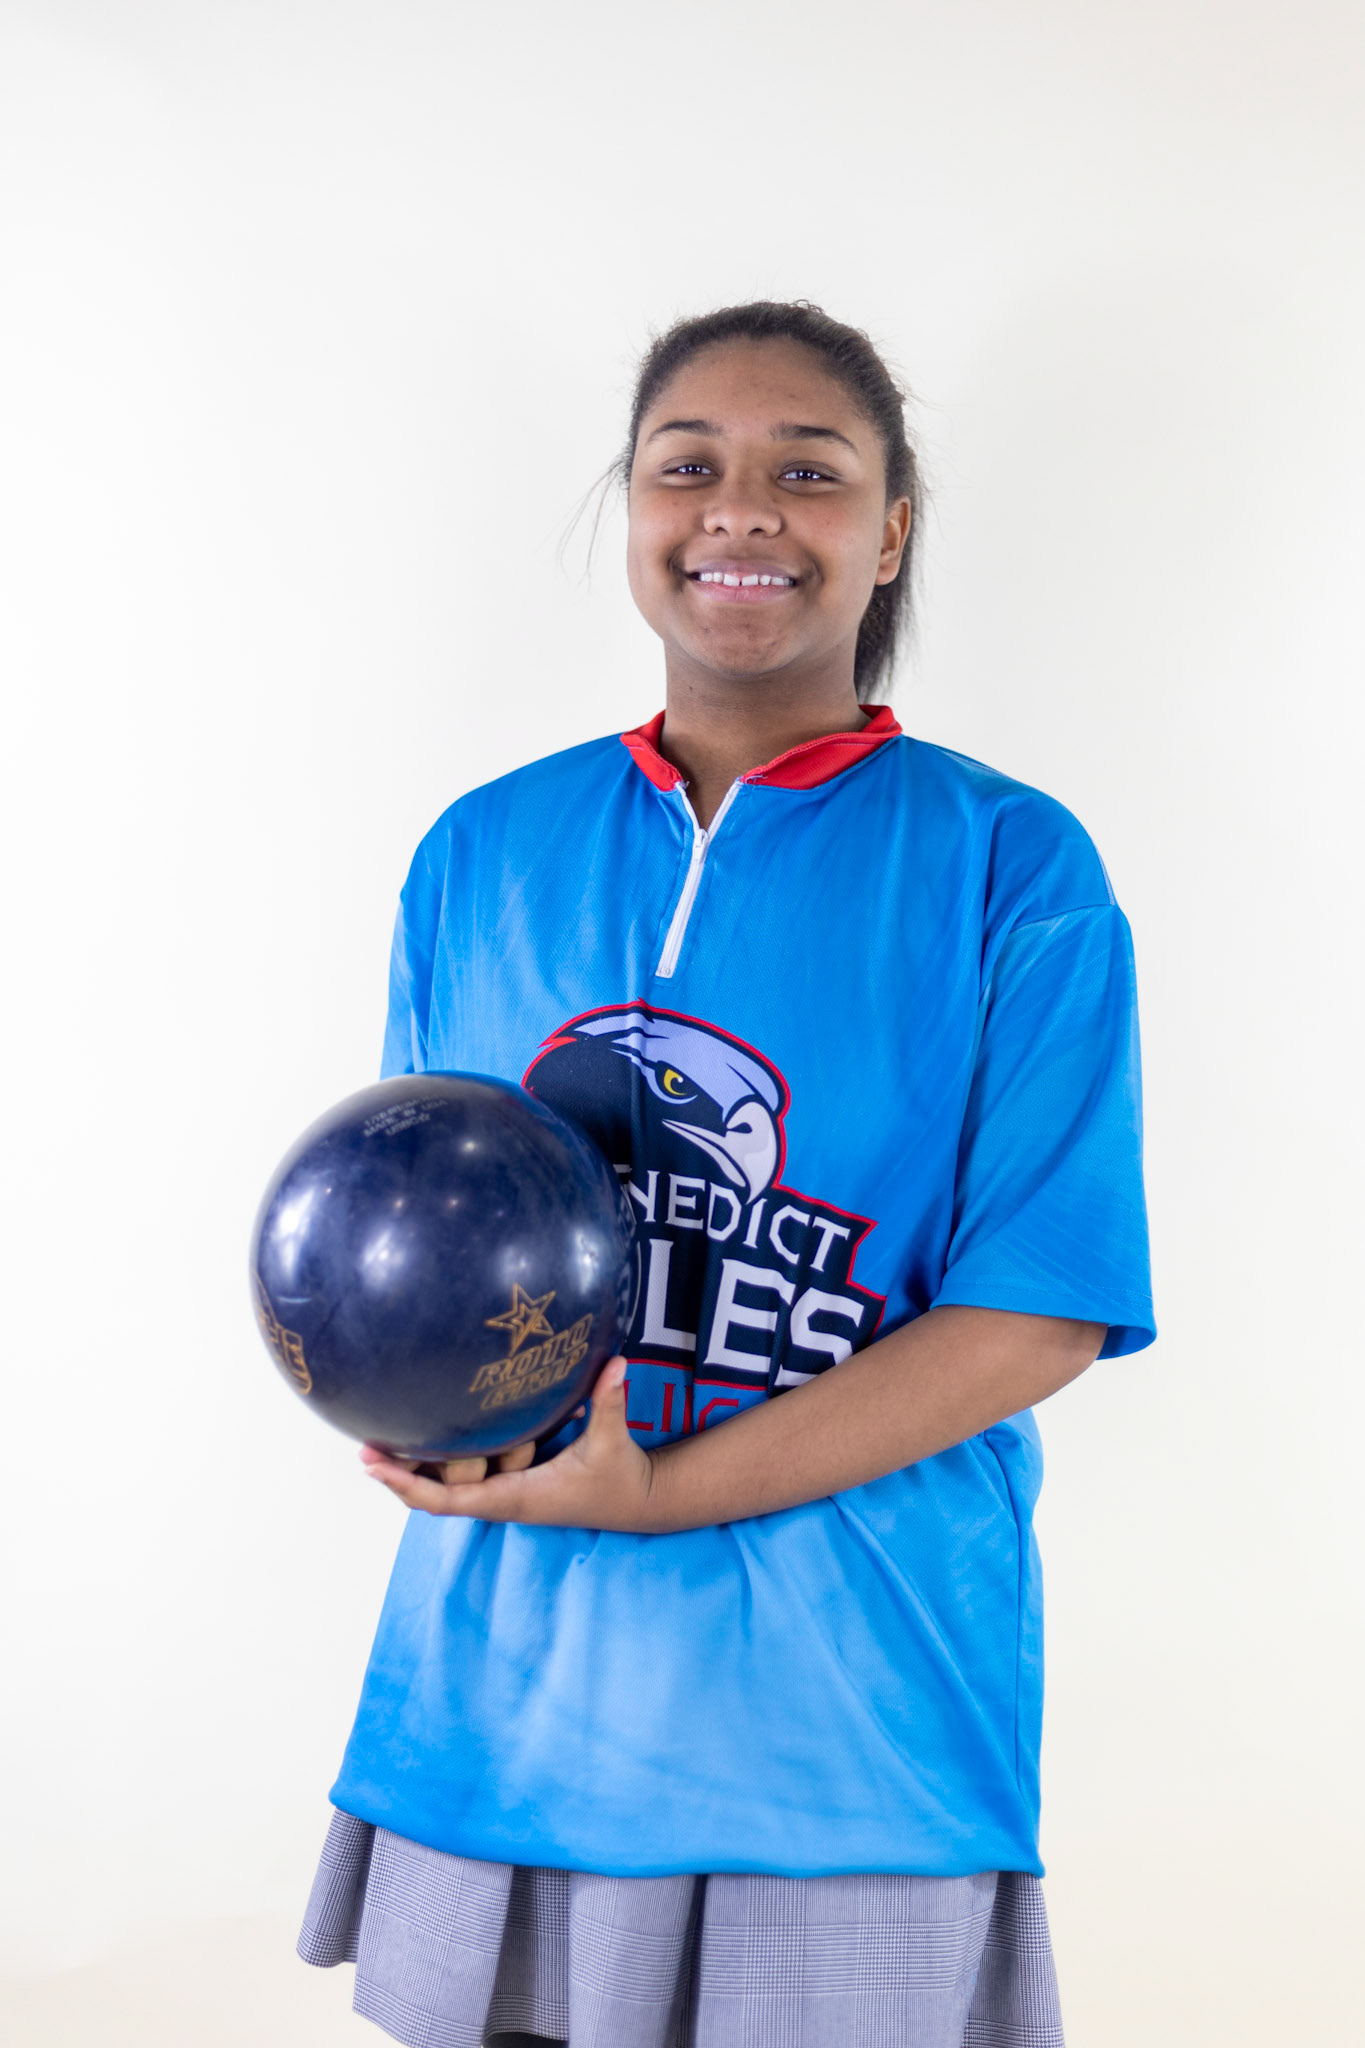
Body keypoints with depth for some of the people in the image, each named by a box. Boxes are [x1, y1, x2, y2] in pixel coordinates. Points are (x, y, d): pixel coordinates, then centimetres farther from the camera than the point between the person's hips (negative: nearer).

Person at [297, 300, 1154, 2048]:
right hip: (498, 1699, 3)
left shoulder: (1010, 869, -4)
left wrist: (656, 1491, -18)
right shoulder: (486, 853, 7)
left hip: (849, 1737, -3)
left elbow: (1041, 1313, -10)